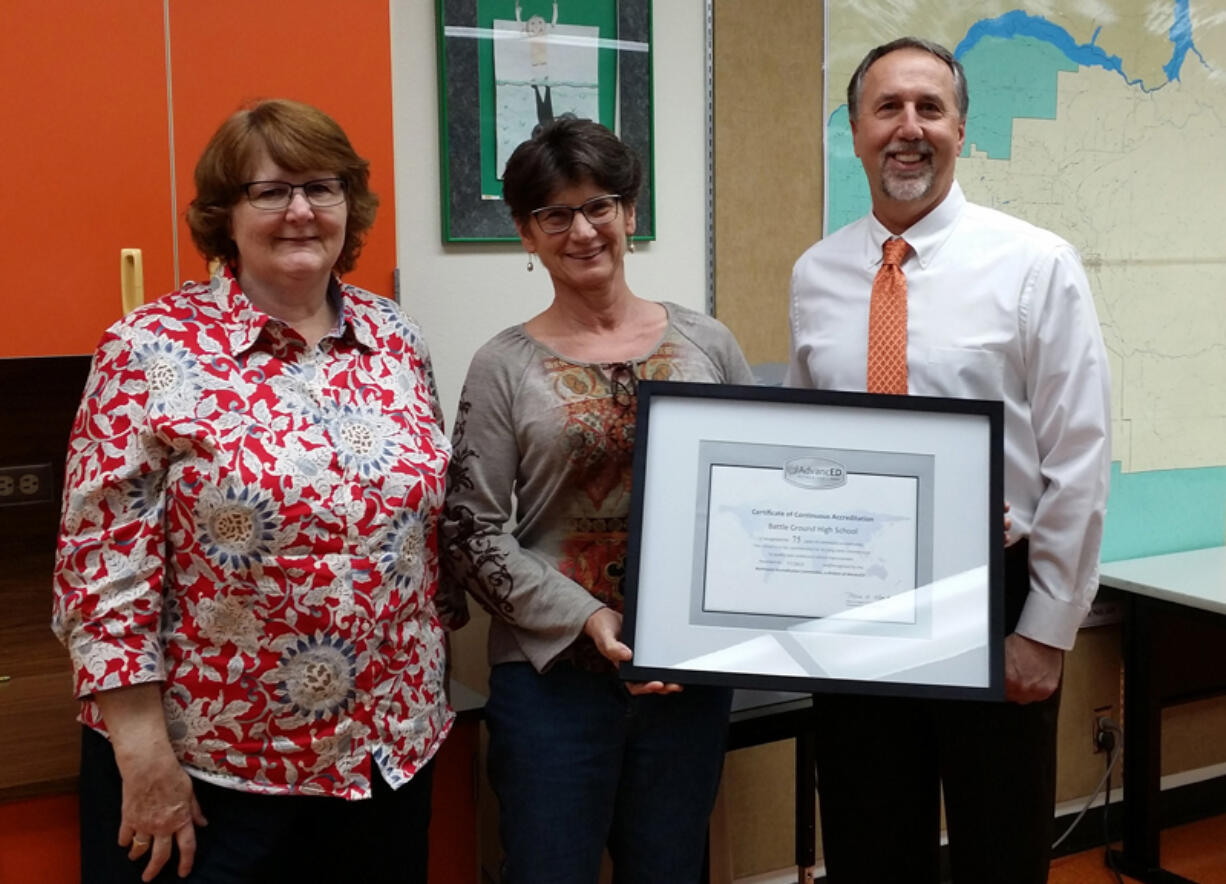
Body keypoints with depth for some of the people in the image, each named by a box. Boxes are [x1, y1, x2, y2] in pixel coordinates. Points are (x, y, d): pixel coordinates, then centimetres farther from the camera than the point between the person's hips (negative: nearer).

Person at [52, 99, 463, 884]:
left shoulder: (395, 339, 3)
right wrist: (145, 761, -13)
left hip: (389, 752, 4)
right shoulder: (152, 351, -10)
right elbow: (104, 565, -12)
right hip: (204, 771, -4)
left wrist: (427, 693, 12)